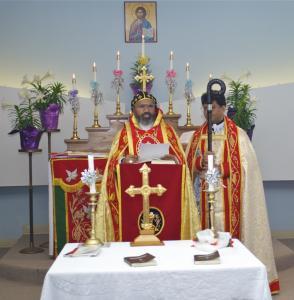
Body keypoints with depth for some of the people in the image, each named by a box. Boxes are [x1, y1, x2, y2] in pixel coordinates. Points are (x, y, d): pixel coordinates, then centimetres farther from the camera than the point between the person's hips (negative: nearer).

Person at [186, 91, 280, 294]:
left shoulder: (237, 134, -1)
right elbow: (188, 164, 5)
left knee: (227, 232, -3)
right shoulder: (198, 135, 11)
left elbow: (246, 166, -9)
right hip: (204, 197, 3)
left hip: (227, 198, -3)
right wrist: (201, 162, -15)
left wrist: (219, 168, -17)